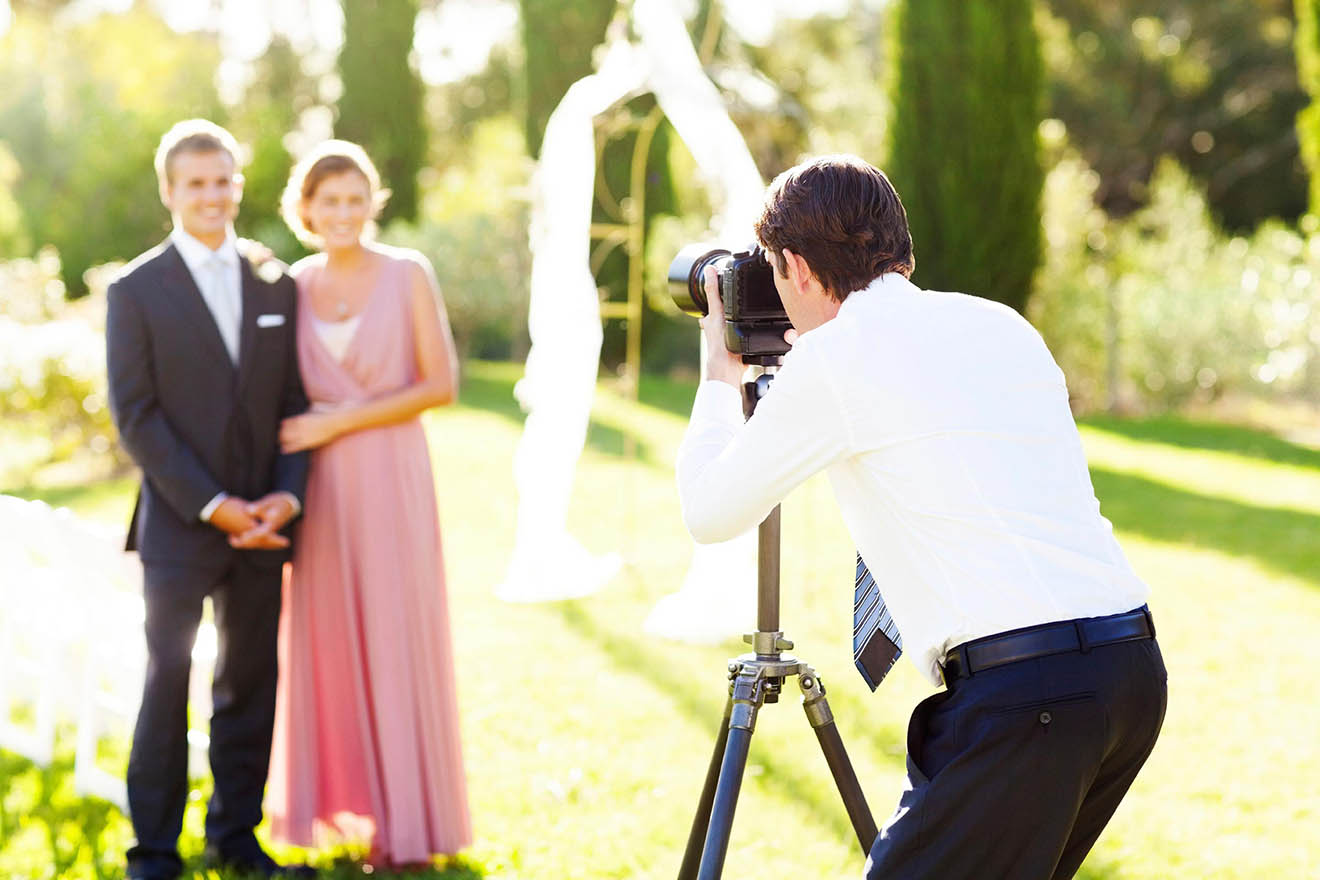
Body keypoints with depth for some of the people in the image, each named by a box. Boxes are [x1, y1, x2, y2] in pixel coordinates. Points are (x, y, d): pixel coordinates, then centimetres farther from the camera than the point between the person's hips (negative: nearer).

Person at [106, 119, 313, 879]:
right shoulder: (137, 291, -3)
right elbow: (136, 416, -8)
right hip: (178, 526, -4)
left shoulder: (277, 285, 9)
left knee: (251, 683, 10)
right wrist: (213, 505, -14)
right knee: (167, 684, 0)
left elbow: (295, 402, 9)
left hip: (261, 525, 4)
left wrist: (286, 495, -7)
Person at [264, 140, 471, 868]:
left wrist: (341, 422, -11)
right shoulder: (294, 285, 7)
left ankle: (406, 819, 11)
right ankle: (339, 800, 18)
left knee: (396, 637, 1)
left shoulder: (407, 274, -3)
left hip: (391, 476, -3)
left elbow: (440, 385, -7)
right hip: (320, 484, 3)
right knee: (325, 636, 6)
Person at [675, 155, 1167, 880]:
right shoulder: (1001, 325, 18)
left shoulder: (834, 358, -2)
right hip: (1134, 668, 8)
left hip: (1023, 690, -8)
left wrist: (722, 369, 25)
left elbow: (709, 512, 9)